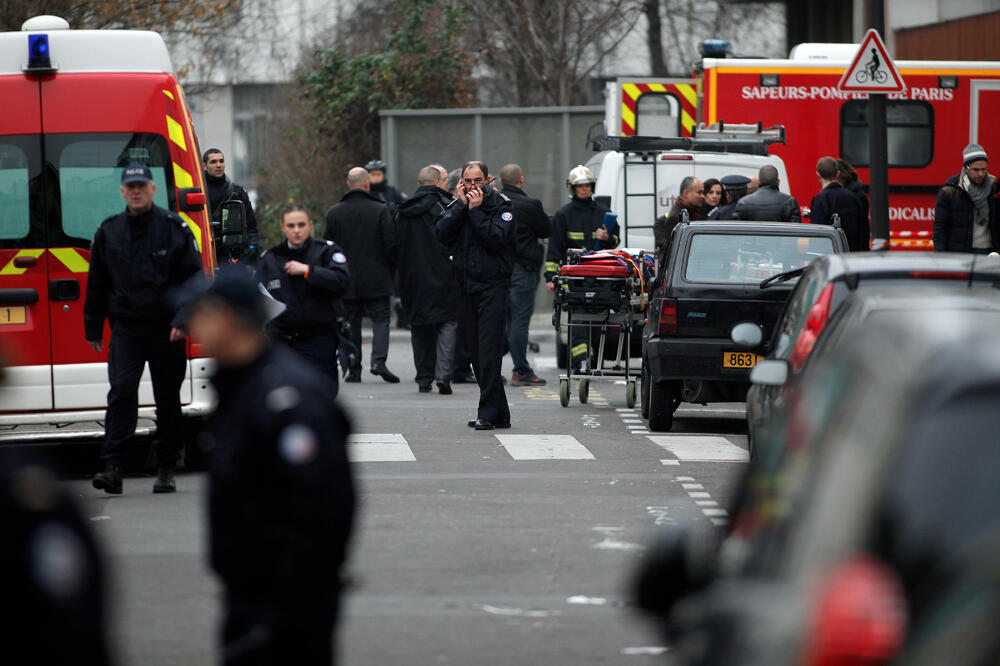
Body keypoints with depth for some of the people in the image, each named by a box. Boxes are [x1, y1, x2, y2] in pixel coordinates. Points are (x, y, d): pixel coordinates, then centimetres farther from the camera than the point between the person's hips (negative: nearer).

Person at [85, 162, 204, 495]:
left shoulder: (174, 228, 1)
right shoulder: (108, 232, 9)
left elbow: (194, 278, 0)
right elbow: (96, 284, 15)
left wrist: (183, 319, -10)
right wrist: (93, 329, 13)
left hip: (167, 331, -1)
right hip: (125, 330, 1)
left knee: (168, 399, 6)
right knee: (121, 392, -14)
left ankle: (166, 470, 17)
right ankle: (112, 468, -18)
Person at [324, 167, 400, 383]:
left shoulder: (334, 213, 0)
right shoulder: (380, 210, -7)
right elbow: (391, 243, -7)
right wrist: (389, 267, 10)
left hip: (347, 281, 2)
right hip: (376, 280, -2)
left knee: (351, 323, 10)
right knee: (380, 319, 1)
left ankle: (353, 369, 9)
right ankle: (378, 360, -18)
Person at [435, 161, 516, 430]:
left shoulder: (501, 205, -2)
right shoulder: (458, 205, 11)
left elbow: (497, 238, -16)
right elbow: (441, 233, -4)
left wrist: (476, 210, -14)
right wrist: (462, 205, -8)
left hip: (492, 286, -6)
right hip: (466, 286, 6)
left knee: (488, 352, -11)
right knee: (477, 353, 7)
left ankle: (488, 412, -11)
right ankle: (499, 414, 14)